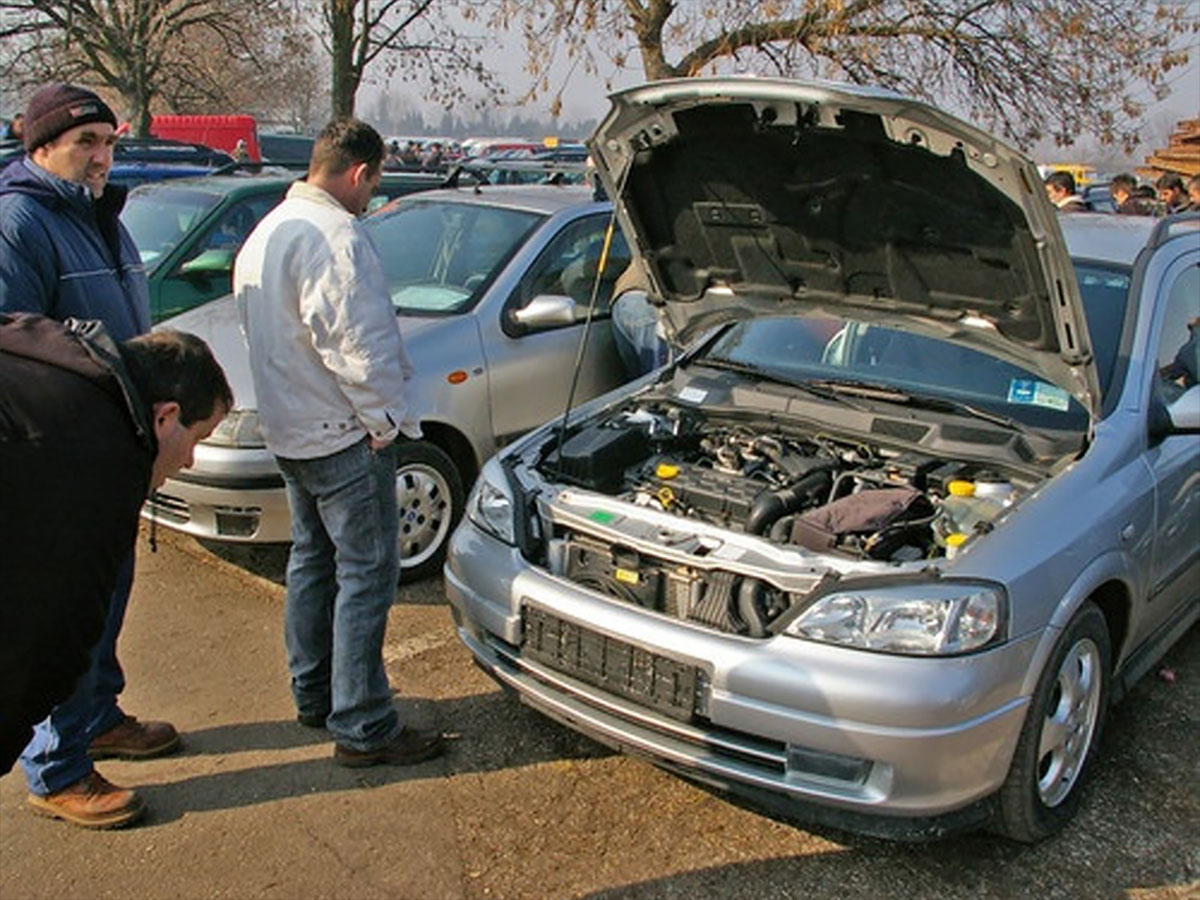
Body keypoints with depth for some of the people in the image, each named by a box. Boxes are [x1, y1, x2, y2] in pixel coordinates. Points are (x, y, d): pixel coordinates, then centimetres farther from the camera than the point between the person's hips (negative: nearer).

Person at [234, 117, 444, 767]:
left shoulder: (267, 232, 13)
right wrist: (385, 419, -14)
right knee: (367, 573, -3)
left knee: (312, 560, 19)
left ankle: (313, 695, 32)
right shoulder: (334, 237, -20)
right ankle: (362, 727, 4)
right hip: (343, 436, -10)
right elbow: (357, 346, -25)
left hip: (288, 431, 11)